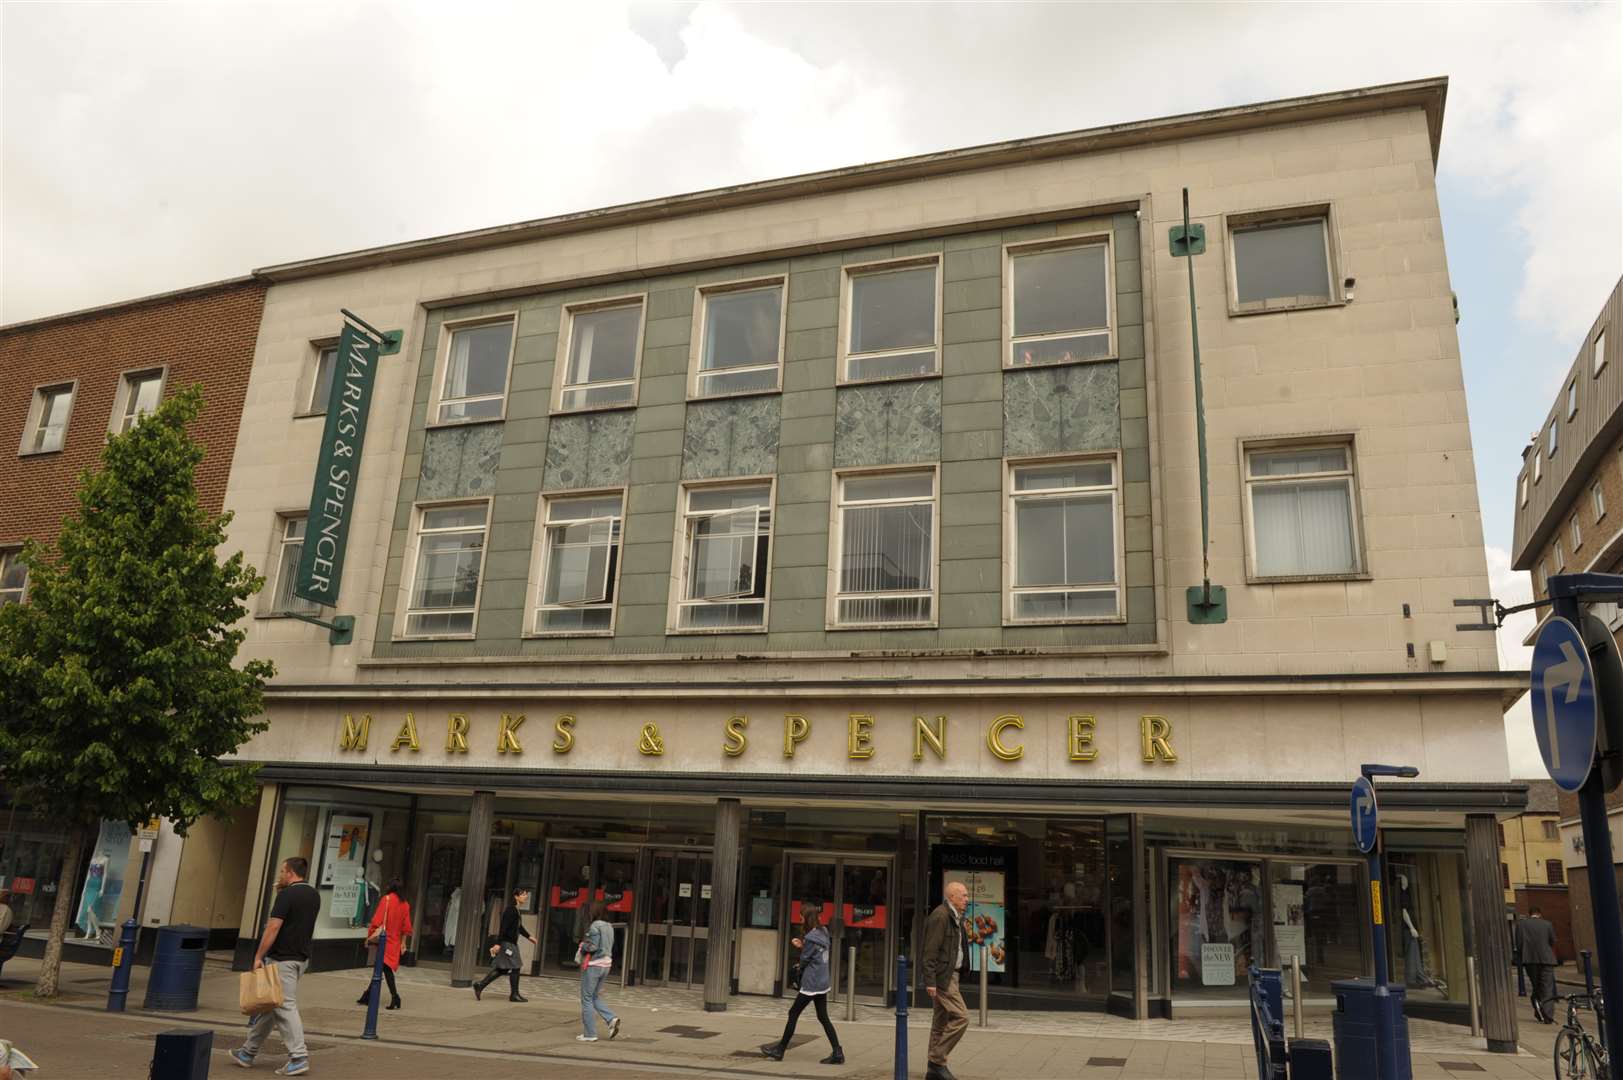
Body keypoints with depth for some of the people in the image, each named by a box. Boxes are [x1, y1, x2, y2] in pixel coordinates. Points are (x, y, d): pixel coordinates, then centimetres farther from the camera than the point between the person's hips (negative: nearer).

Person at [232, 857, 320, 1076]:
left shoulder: (287, 895, -15)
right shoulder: (314, 895, 10)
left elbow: (273, 927, -19)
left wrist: (258, 956, -13)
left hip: (282, 959, -9)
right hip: (301, 957, 9)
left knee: (285, 1007, -8)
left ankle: (298, 1058, -11)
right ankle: (249, 1052, 28)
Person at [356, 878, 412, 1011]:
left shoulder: (387, 899, -5)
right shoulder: (405, 904, 9)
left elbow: (378, 919, -12)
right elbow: (406, 927, 10)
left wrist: (371, 934, -8)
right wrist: (403, 943, 15)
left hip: (384, 938, -5)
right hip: (395, 942, 5)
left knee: (385, 967, -7)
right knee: (384, 967, 13)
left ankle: (394, 996, -16)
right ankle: (368, 995, 16)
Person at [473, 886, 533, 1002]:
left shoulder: (515, 910, 15)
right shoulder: (510, 910, -16)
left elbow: (519, 927, 29)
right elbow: (504, 927, -22)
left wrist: (528, 936, 36)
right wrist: (498, 943, -26)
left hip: (510, 943, 10)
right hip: (507, 942, -10)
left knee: (502, 969, 12)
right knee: (515, 967, -3)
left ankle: (480, 985, 14)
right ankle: (514, 994, 6)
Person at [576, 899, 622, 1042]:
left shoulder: (594, 926, -15)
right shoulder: (609, 927, 10)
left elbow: (592, 946, -21)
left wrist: (582, 946, -1)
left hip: (593, 965, -8)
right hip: (606, 964, 8)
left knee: (587, 999, 3)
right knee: (595, 997, 19)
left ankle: (590, 1034, 5)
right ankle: (612, 1019, 1)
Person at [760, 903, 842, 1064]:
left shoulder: (811, 938, -19)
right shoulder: (823, 933, 6)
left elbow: (804, 961, -12)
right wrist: (802, 946, 0)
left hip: (811, 984, -8)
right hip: (823, 983, 8)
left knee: (793, 1013, 4)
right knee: (823, 1017, 12)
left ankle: (779, 1051, 14)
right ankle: (837, 1053, 7)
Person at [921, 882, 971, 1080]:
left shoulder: (954, 918, 16)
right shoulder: (940, 916, -15)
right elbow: (930, 951, -19)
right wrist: (930, 981, -22)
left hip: (950, 974, 10)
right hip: (942, 976, -10)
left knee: (941, 1022, 12)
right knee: (960, 1017, -12)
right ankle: (937, 1060, -4)